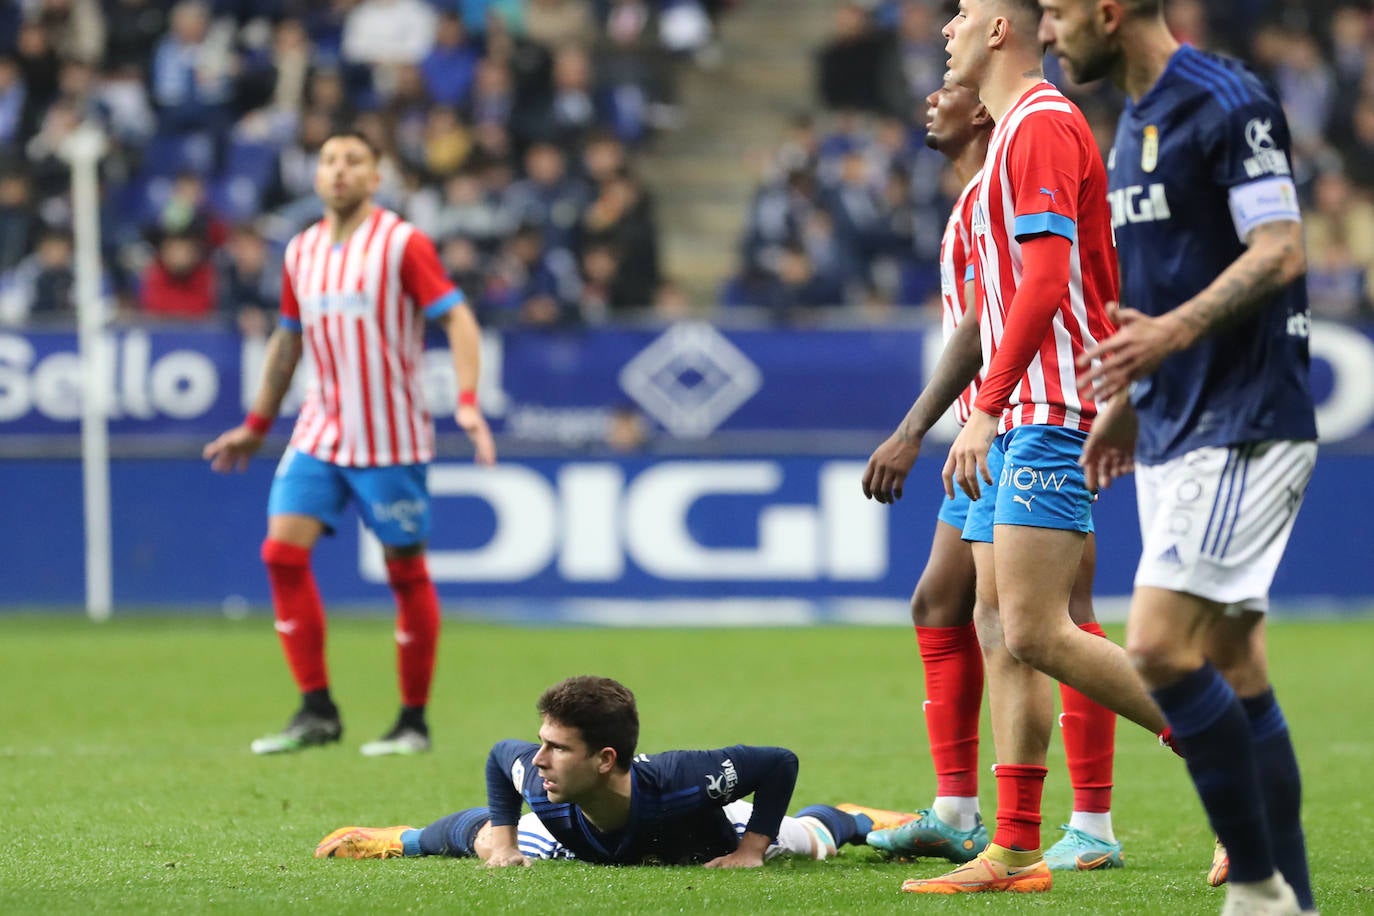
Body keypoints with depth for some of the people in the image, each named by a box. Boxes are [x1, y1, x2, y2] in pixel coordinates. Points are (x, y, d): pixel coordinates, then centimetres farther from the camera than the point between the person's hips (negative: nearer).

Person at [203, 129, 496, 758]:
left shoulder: (402, 243, -7)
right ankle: (316, 712, -4)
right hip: (319, 433, 5)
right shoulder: (301, 252, 10)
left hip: (390, 439, -5)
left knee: (406, 571, 0)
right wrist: (256, 427, 25)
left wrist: (467, 403, -25)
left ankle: (413, 722, 10)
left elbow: (457, 320, -12)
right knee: (282, 549, -9)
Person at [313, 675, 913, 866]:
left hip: (704, 837, -2)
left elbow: (779, 763, -40)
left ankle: (856, 820, 57)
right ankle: (403, 838, 50)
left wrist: (751, 851, -35)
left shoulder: (678, 783, -51)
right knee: (483, 840, 17)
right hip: (583, 841, 2)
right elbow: (499, 755, -14)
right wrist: (502, 842, -14)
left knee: (803, 842, 22)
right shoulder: (541, 785, -39)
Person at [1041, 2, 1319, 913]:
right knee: (1233, 674, 8)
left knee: (1161, 649, -16)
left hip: (1244, 428, -10)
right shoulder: (1136, 123, 16)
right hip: (1175, 431, 10)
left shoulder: (1227, 103, -13)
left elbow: (1280, 254, -19)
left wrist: (1175, 332, -30)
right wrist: (1130, 401, 25)